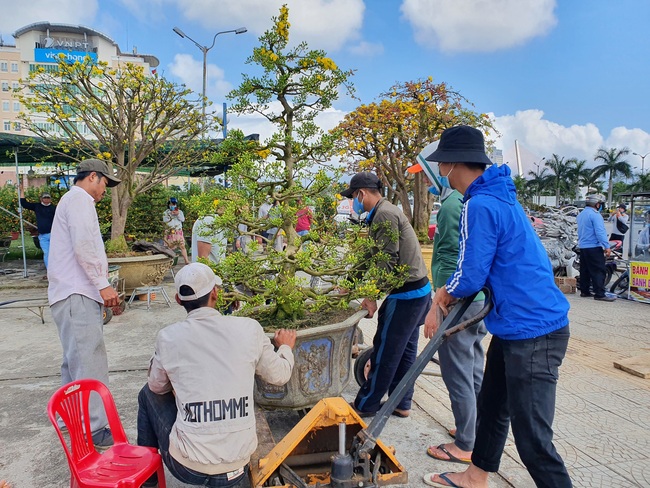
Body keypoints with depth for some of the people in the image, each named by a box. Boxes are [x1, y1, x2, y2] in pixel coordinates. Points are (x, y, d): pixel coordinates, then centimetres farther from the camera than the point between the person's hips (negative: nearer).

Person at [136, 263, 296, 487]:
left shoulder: (169, 337, -10)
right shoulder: (249, 329, -9)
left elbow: (157, 387, 8)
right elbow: (279, 375, 5)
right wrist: (286, 348, 25)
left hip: (187, 467, -2)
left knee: (148, 394, 23)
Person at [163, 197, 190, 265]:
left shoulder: (180, 211, 11)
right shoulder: (166, 212, 7)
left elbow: (183, 219, -1)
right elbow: (165, 220, -7)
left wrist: (178, 214, -14)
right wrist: (171, 215, -13)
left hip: (179, 232, 0)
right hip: (170, 233, 0)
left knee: (182, 246, -5)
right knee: (170, 247, 2)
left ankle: (187, 261, -5)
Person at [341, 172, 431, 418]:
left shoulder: (384, 214, -16)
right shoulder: (386, 211, 16)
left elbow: (388, 261, -22)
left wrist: (372, 296, -15)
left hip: (405, 294, -10)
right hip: (418, 290, 10)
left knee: (385, 351, 1)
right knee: (405, 350, 15)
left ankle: (366, 405, 14)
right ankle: (401, 403, 26)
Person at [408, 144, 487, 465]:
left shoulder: (452, 204, -17)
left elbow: (451, 261, -21)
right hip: (479, 298, 10)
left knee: (458, 375, 2)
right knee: (475, 370, 20)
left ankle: (465, 445, 14)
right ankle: (481, 431, 35)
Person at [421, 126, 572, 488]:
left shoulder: (480, 206, -20)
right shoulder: (498, 196, 11)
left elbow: (470, 278, -18)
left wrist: (446, 295, 3)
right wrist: (448, 294, 10)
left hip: (532, 331, -10)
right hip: (517, 326, 10)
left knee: (533, 439, -2)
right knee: (492, 407, 23)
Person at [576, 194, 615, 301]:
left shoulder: (581, 214, 14)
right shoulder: (595, 215, -15)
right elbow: (600, 232, -20)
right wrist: (607, 246, -20)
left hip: (582, 246, 9)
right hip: (594, 247, -9)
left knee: (585, 270, 13)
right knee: (598, 270, -7)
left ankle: (584, 291, 17)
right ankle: (599, 294, -9)